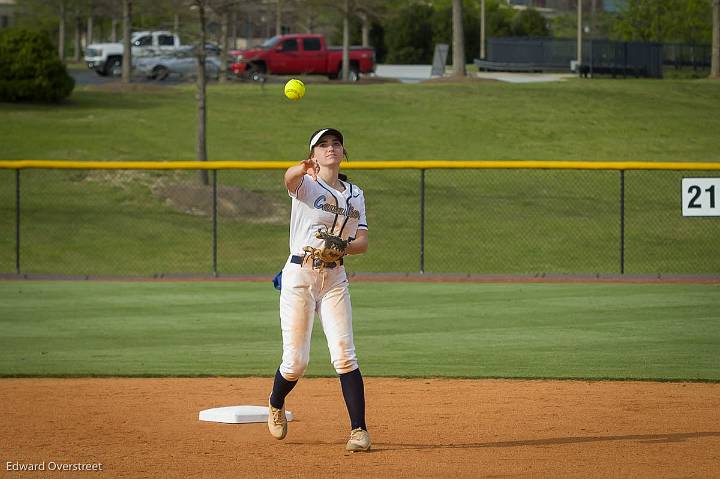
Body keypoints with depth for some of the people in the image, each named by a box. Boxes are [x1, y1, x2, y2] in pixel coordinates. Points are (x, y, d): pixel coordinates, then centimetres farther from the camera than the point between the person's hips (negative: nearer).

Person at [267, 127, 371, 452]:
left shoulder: (355, 194, 12)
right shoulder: (305, 184, -3)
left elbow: (362, 242, 6)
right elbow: (289, 179, -29)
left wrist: (342, 247, -18)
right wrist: (302, 169, -54)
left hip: (334, 278, 3)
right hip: (299, 276, -3)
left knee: (344, 355, -8)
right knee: (296, 361, 0)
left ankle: (359, 430, -7)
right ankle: (276, 405, 32)